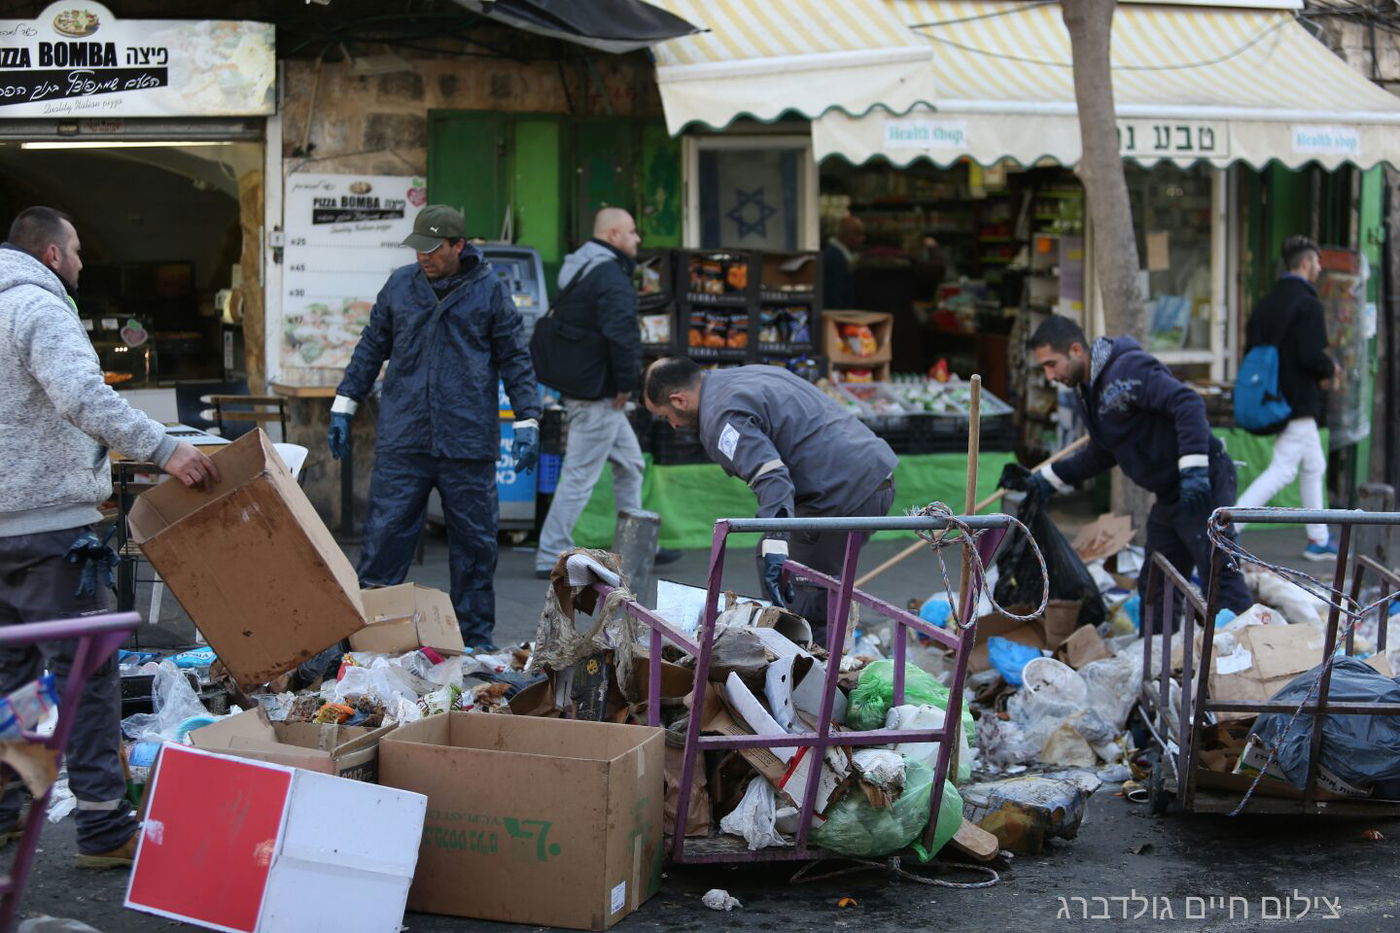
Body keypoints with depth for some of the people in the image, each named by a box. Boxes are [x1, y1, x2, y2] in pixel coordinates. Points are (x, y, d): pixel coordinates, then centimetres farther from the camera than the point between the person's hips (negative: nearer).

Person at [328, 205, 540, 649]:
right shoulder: (400, 284, 8)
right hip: (402, 441, 1)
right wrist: (343, 406, 13)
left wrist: (527, 421, 0)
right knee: (385, 534, -2)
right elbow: (371, 347, 16)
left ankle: (475, 638, 17)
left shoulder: (490, 290, 2)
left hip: (468, 443, -1)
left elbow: (515, 359, 6)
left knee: (474, 542, 5)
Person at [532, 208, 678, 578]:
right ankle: (551, 556, -2)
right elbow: (621, 335, -29)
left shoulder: (576, 270, 15)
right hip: (599, 395, -11)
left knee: (630, 464, 19)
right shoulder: (611, 276, -17)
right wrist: (627, 382, -18)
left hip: (577, 384, 11)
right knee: (579, 476, -6)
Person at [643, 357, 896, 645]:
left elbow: (771, 478, -28)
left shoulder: (722, 418, -12)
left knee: (802, 605, -3)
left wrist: (774, 552, -37)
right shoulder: (750, 374, 19)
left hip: (844, 494, -10)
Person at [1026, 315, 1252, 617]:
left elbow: (1188, 404, -27)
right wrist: (1047, 478, 22)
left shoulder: (1128, 368, -17)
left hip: (1203, 485, -10)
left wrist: (1193, 470, -33)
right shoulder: (1090, 391, 14)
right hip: (1169, 496, 10)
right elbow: (1102, 454, 27)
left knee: (1220, 579, -12)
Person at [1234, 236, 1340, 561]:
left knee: (1314, 466, 18)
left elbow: (1251, 347, 12)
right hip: (1298, 400, -9)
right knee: (1282, 469, -8)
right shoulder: (1307, 303, -16)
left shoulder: (1268, 302, 9)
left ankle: (1318, 540, 23)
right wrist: (1331, 369, -1)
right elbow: (1312, 356, -24)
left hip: (1274, 396, 9)